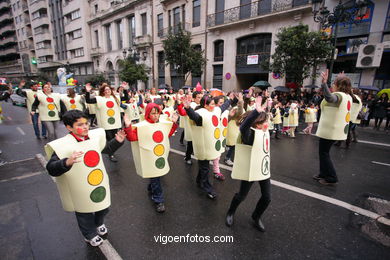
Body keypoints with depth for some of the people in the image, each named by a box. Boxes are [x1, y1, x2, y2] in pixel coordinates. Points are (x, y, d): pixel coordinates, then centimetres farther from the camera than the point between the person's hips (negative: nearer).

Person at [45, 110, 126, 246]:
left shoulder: (95, 135, -8)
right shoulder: (63, 145, -23)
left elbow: (107, 148, 10)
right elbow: (51, 169, -25)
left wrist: (117, 141, -5)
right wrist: (67, 162, -43)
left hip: (101, 184, 5)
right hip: (81, 190, -4)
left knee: (103, 208, 27)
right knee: (85, 215, 20)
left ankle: (99, 224, 60)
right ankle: (90, 235, 50)